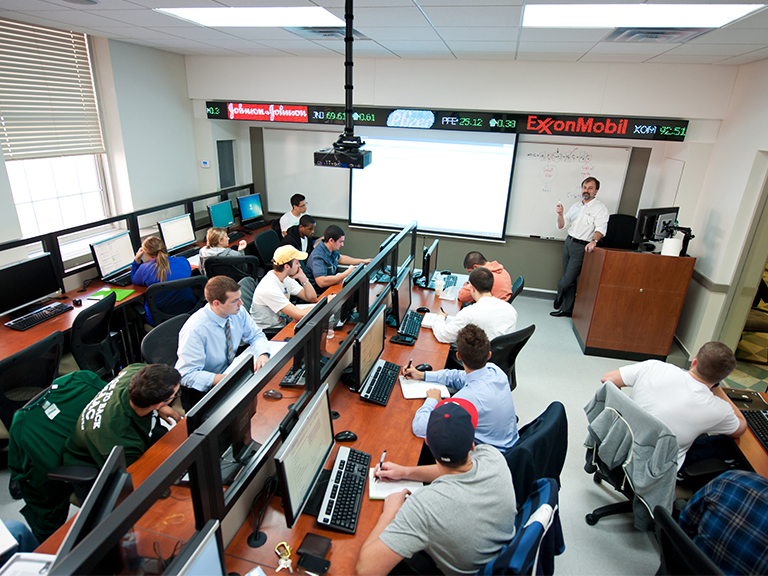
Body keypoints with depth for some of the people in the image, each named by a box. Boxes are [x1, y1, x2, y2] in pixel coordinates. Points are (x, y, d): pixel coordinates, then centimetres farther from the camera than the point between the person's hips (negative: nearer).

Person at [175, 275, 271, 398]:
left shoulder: (239, 312, -10)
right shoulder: (194, 329, -27)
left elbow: (256, 336, 4)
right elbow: (188, 375, -26)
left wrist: (263, 355, -19)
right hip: (204, 388, -6)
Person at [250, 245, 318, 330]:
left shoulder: (286, 278, 0)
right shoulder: (269, 288, -27)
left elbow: (312, 298, 3)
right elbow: (299, 315, -29)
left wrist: (302, 277, -10)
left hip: (282, 324, 8)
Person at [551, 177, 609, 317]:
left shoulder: (600, 208, -3)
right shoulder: (575, 207, 15)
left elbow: (600, 228, -17)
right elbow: (561, 226, 12)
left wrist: (594, 240, -36)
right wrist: (560, 214, -7)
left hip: (581, 247, -6)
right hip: (569, 242, 6)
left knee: (566, 281, -7)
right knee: (569, 280, 9)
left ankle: (559, 302, 18)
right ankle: (567, 309, 18)